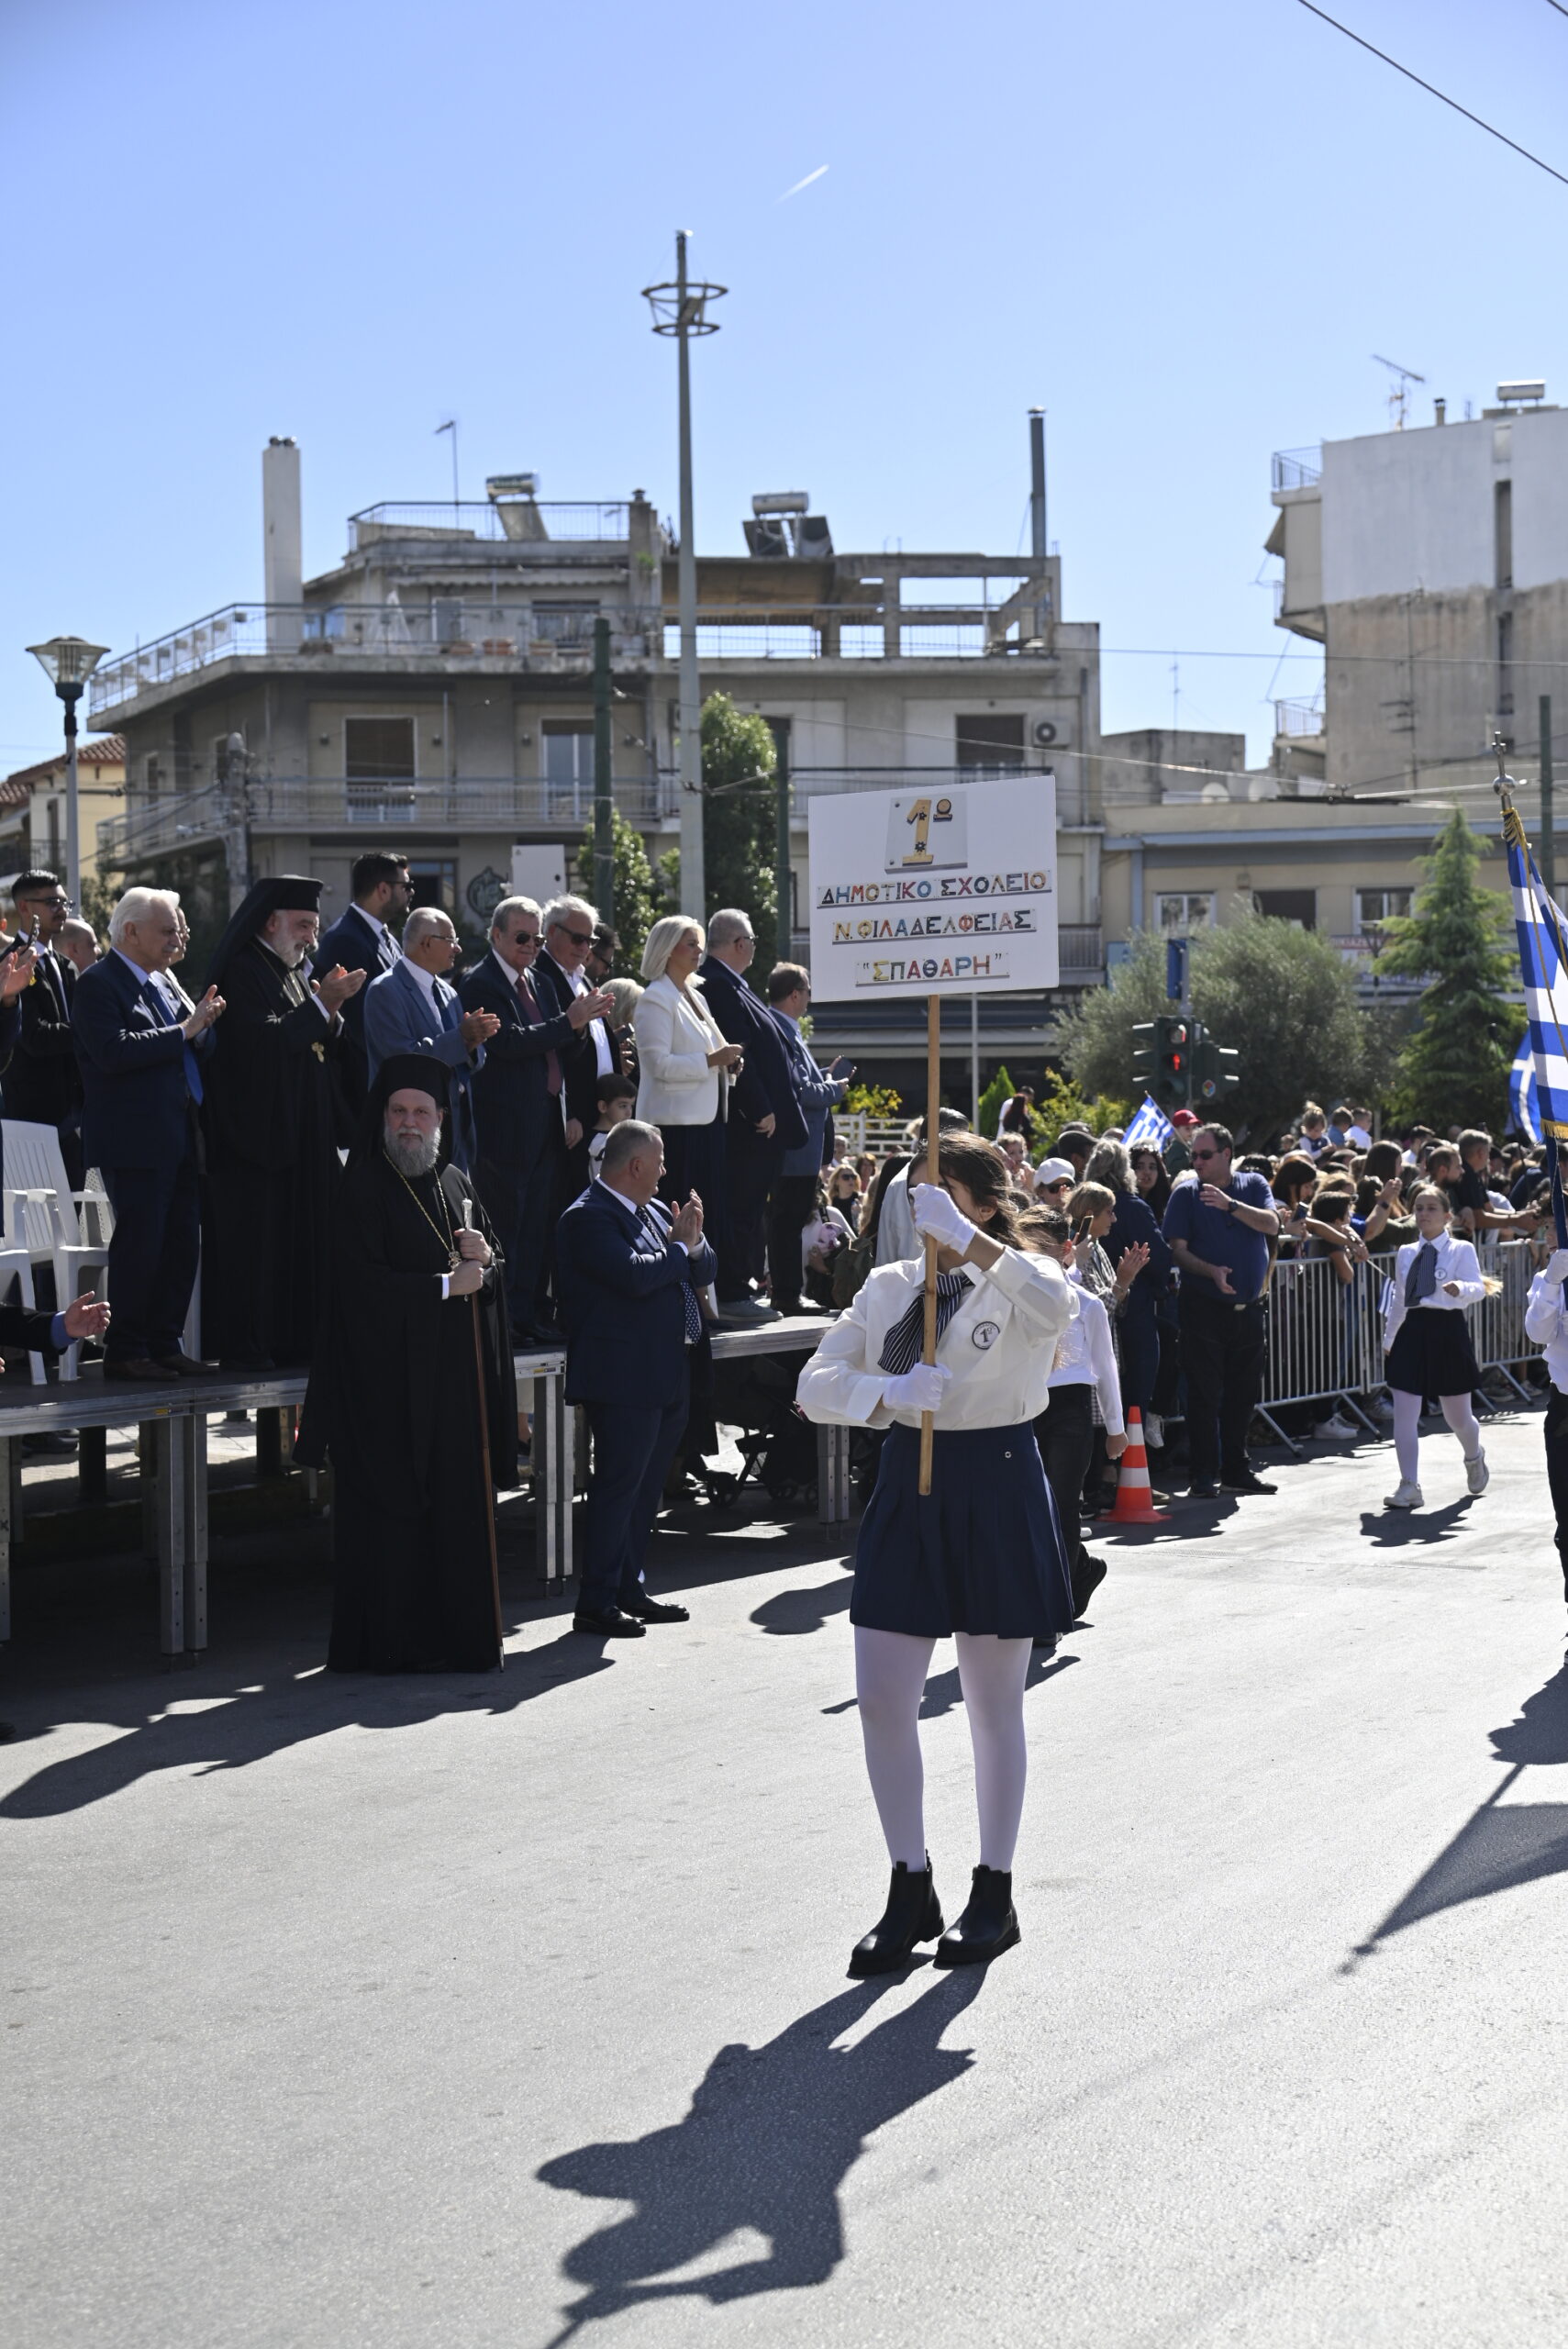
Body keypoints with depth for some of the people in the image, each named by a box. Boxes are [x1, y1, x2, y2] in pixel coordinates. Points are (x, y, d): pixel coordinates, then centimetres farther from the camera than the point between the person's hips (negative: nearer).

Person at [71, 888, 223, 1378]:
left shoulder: (155, 986, 19)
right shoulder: (97, 985, -8)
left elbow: (192, 1057, 24)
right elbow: (114, 1051, -22)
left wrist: (201, 1025, 5)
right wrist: (184, 1032, -19)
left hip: (179, 1139, 9)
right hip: (135, 1140, -9)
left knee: (183, 1243, 9)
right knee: (139, 1244, -7)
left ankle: (163, 1343, 17)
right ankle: (124, 1352, -1)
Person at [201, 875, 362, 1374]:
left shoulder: (299, 971, 17)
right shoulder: (242, 971, -10)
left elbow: (325, 1047, 15)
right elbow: (264, 1041, -20)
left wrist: (330, 1010, -4)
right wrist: (321, 1005, -18)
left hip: (304, 1129, 9)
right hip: (255, 1130, -9)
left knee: (302, 1234, 8)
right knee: (253, 1239, -7)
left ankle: (293, 1337, 14)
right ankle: (242, 1345, -2)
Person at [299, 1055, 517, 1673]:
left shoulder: (456, 1183, 15)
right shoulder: (363, 1188, -5)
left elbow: (491, 1273, 17)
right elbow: (363, 1282, -14)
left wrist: (483, 1256, -6)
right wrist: (445, 1285, -10)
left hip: (455, 1374, 6)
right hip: (388, 1374, -6)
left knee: (459, 1501, 5)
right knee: (392, 1506, -5)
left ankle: (457, 1633, 12)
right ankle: (389, 1642, 1)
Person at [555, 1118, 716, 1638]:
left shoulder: (654, 1213, 16)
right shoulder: (589, 1218, -13)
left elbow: (703, 1273, 17)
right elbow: (634, 1276, -26)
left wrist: (693, 1241, -4)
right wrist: (679, 1247, -10)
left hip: (669, 1377, 9)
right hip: (624, 1380, -9)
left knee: (646, 1489, 14)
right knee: (618, 1488, -7)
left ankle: (630, 1590, 23)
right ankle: (595, 1603, -2)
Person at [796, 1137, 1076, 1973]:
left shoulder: (1019, 1282, -5)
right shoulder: (889, 1287, 8)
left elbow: (1053, 1306, -32)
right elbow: (815, 1384, -1)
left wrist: (964, 1238, -35)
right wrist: (889, 1393, -19)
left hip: (996, 1487, -4)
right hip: (909, 1482, 4)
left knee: (994, 1708, 8)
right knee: (881, 1700, 2)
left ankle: (994, 1895, 23)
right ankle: (911, 1889, 19)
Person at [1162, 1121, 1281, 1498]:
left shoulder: (1253, 1185, 6)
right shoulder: (1186, 1193, -1)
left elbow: (1271, 1225, -10)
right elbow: (1178, 1249, -6)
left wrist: (1230, 1204, -22)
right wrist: (1212, 1271, -23)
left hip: (1248, 1307, 3)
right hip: (1204, 1307, -3)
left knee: (1244, 1393, 10)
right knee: (1204, 1392, -5)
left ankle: (1236, 1469, 20)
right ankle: (1204, 1474, -1)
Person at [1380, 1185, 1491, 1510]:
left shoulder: (1461, 1250, -3)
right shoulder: (1406, 1253, 10)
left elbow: (1479, 1288, -16)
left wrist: (1461, 1288, -38)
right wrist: (1388, 1340, 18)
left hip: (1447, 1329, -3)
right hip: (1412, 1330, 3)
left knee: (1458, 1416, 12)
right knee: (1404, 1415, -8)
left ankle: (1474, 1458, 44)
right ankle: (1408, 1486, -5)